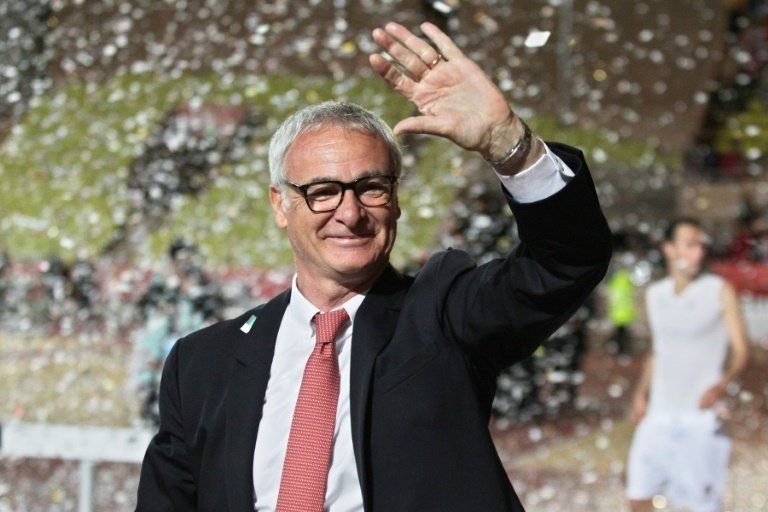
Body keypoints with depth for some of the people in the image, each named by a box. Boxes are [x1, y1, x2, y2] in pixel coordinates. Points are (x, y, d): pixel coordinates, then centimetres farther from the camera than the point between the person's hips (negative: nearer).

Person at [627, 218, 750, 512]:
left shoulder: (720, 292, -3)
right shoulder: (655, 295, 11)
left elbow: (741, 351, -6)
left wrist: (721, 384, -23)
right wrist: (641, 392, 12)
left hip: (700, 417, -4)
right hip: (658, 414, 4)